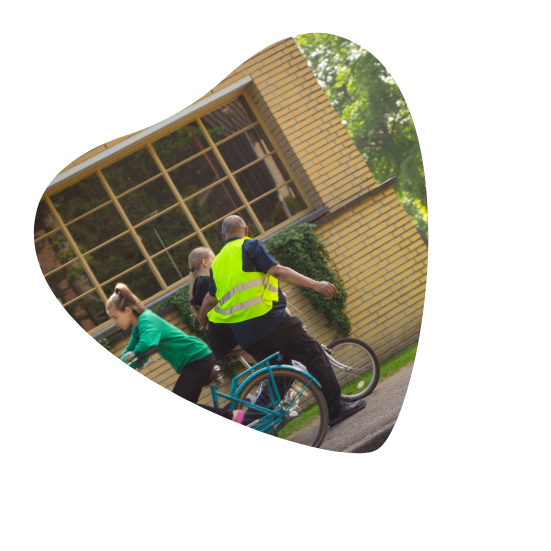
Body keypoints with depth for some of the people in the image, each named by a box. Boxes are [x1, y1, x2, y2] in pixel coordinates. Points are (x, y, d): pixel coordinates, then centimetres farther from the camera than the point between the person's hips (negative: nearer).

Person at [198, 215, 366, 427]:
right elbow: (277, 271, -13)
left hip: (243, 334, 6)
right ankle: (336, 409, -3)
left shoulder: (217, 263, 20)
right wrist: (315, 284, -18)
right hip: (270, 320, -6)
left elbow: (209, 300, 28)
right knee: (314, 356, 1)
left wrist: (201, 322, 48)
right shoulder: (250, 246, 1)